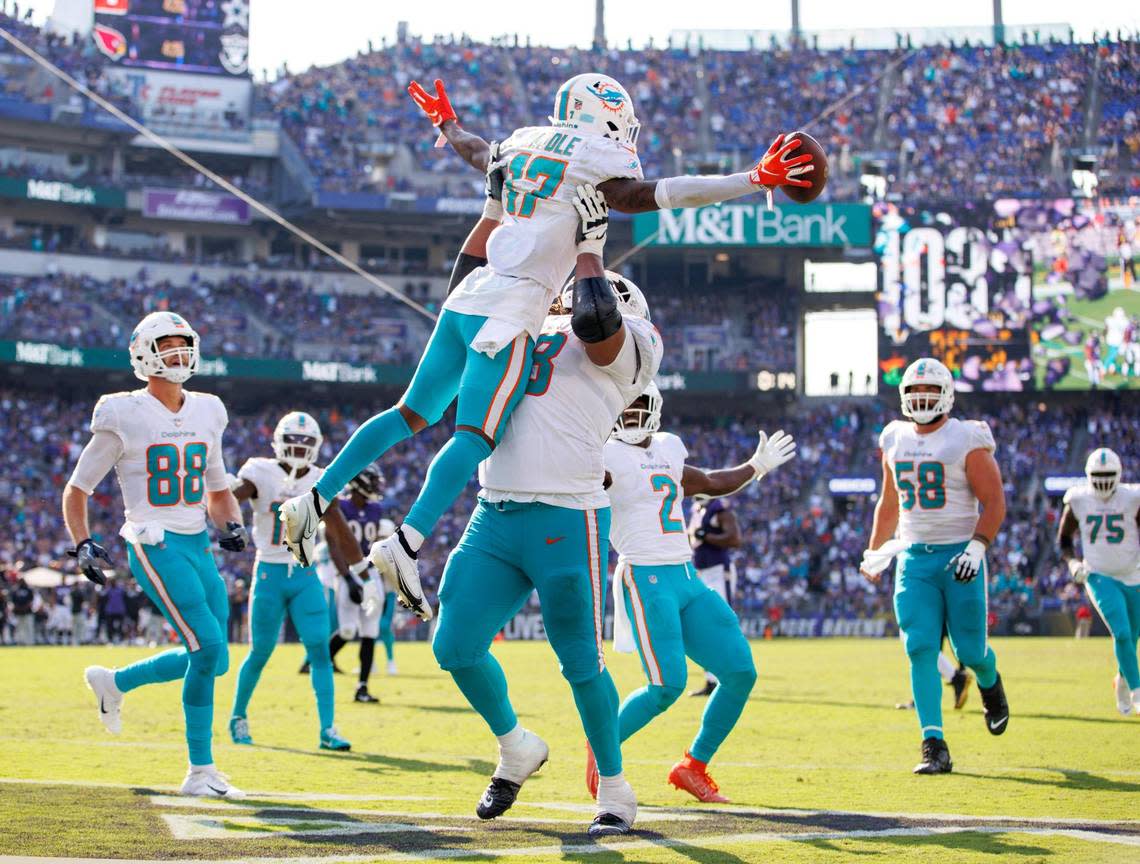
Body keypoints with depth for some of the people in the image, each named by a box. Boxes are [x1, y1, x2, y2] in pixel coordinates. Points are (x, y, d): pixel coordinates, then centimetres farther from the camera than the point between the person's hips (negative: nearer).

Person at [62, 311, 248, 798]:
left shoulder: (206, 414, 11)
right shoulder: (125, 417, -6)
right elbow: (76, 491, 1)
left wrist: (231, 525, 3)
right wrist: (83, 545, -11)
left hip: (198, 545, 7)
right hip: (155, 546, -7)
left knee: (204, 659, 7)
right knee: (209, 651, -16)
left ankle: (112, 682, 31)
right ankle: (201, 772, -4)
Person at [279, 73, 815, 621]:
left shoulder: (525, 145, 18)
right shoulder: (597, 163, -4)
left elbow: (475, 151, 38)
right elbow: (655, 195, -14)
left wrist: (445, 122, 61)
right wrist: (754, 182, -15)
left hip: (465, 301, 8)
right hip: (508, 315, -8)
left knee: (412, 414, 16)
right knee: (475, 436, -12)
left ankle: (315, 501, 11)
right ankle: (406, 544, -26)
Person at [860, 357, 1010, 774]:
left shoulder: (967, 440, -6)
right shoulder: (895, 440, 10)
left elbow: (994, 502, -8)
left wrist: (977, 547, -19)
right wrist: (874, 552, 23)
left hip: (959, 555, -4)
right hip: (914, 557, 4)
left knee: (969, 650, -1)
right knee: (921, 649, -9)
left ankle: (990, 683, 38)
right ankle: (934, 746, -9)